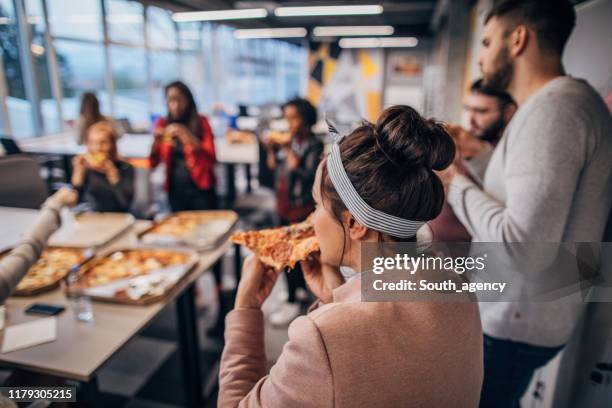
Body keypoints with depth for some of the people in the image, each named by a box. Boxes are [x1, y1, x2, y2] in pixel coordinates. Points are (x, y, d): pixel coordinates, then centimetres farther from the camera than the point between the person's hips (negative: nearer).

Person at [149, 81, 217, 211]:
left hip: (200, 188, -2)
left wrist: (187, 136, -21)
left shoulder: (201, 122, -3)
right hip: (175, 190, 2)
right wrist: (156, 140, -15)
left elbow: (211, 159, -12)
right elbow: (152, 162, 2)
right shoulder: (162, 124, 4)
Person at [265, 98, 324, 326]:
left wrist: (289, 152, -21)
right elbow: (273, 169, 11)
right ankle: (301, 286, 36)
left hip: (302, 208, -6)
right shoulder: (288, 140, 6)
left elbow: (308, 175, -22)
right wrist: (271, 149, -4)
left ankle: (292, 302, 7)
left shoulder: (314, 145, -11)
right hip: (284, 205, 7)